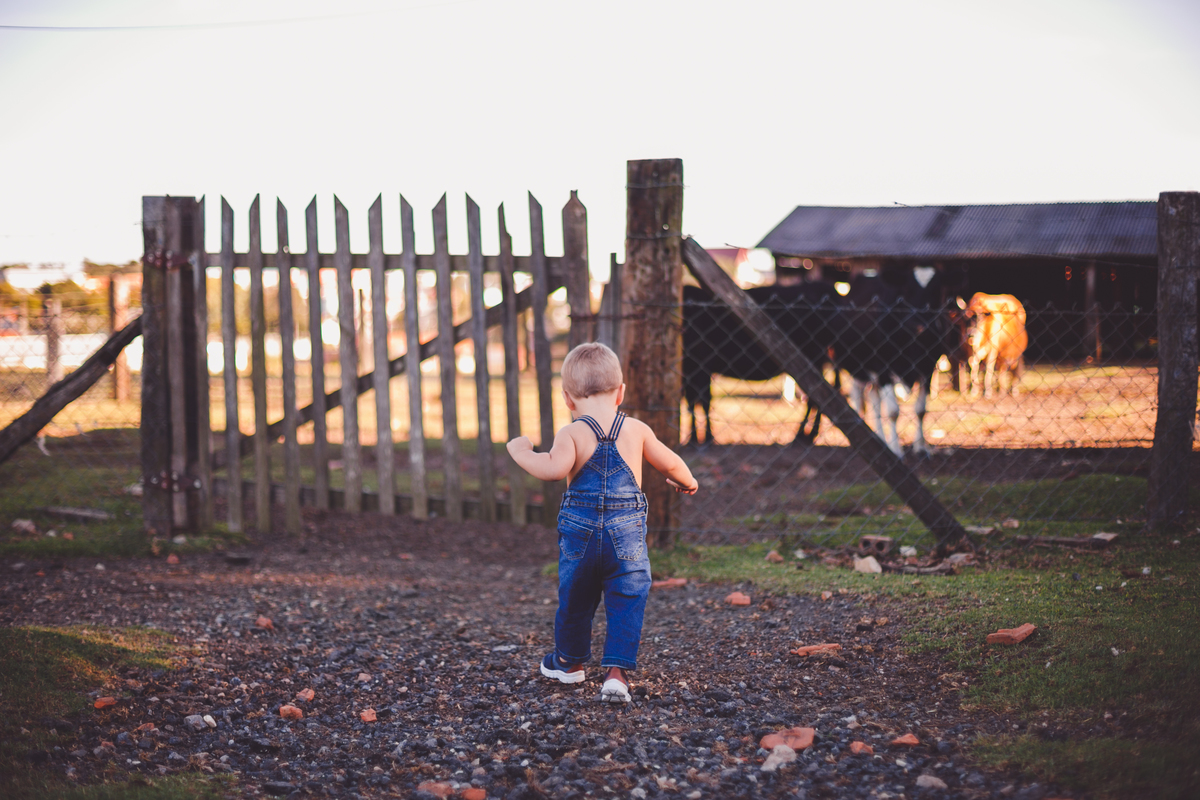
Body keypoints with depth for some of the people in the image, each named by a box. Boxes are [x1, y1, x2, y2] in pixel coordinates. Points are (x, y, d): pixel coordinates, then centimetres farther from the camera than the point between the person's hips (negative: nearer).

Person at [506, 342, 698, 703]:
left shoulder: (572, 434, -8)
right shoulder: (637, 430, 2)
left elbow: (556, 468, -25)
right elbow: (670, 463, 13)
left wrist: (521, 453, -10)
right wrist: (686, 481, 34)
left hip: (580, 533, 0)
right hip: (627, 534, 0)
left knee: (574, 599, 18)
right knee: (627, 603, 4)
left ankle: (570, 660, 36)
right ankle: (617, 670, -9)